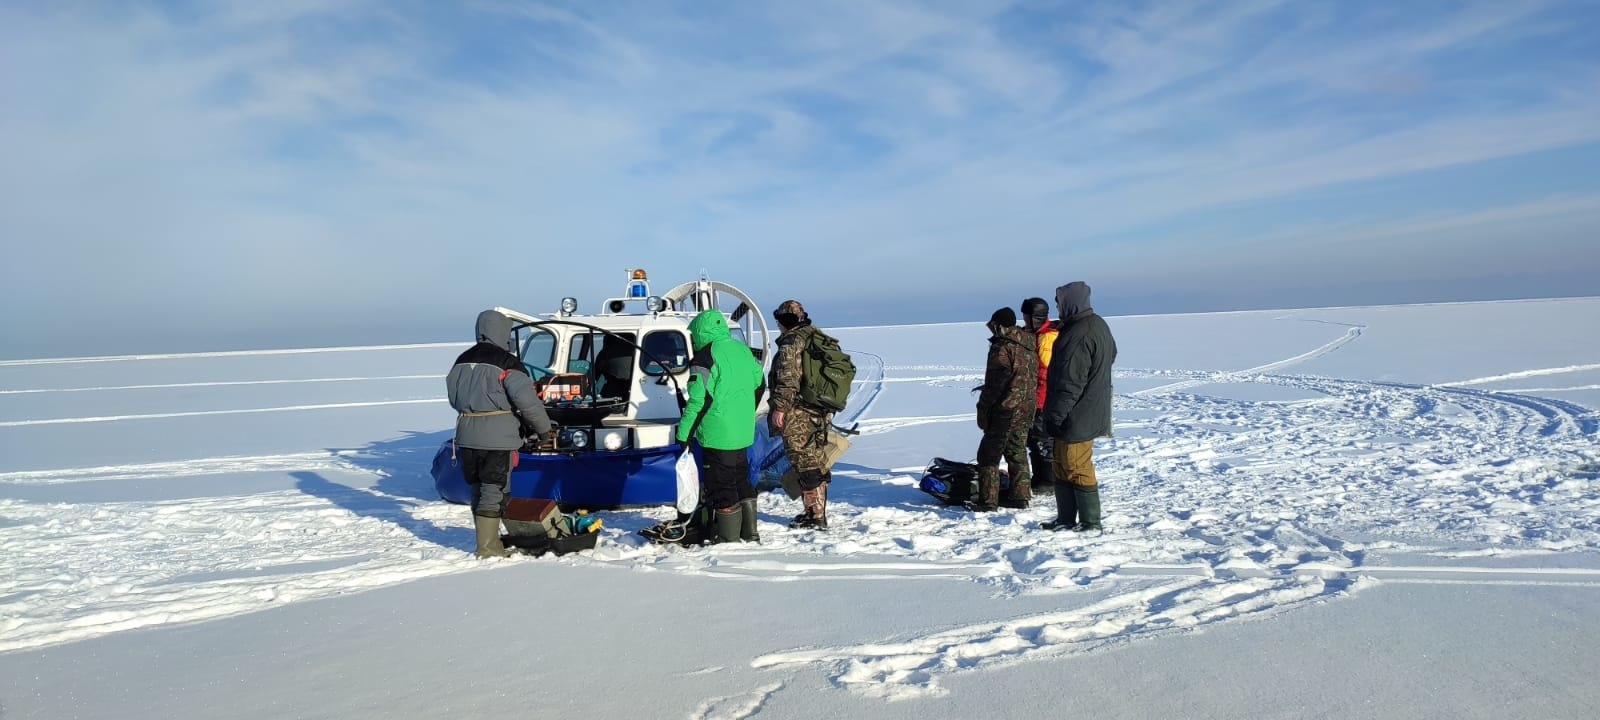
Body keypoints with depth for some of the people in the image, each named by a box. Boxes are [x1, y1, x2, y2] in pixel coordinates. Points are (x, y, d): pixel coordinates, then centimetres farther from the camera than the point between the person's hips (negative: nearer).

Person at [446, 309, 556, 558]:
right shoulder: (506, 362, -12)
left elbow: (454, 398, 18)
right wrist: (544, 429, -7)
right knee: (494, 491, -1)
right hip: (497, 438, -7)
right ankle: (488, 547, 2)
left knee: (478, 490, 16)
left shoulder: (462, 361, 12)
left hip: (466, 437, 7)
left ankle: (488, 540, 26)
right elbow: (527, 401, -19)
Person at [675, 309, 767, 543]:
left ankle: (729, 540, 6)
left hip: (717, 434, -8)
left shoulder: (704, 358, -15)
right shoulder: (742, 349, 9)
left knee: (720, 485, 1)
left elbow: (698, 401, -19)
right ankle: (750, 534, 27)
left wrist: (683, 432, -11)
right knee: (741, 479, 19)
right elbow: (759, 384, 18)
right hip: (744, 432, 8)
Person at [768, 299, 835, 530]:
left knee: (806, 467, -5)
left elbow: (788, 377, -21)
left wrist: (780, 407, -19)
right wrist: (827, 410, 27)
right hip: (820, 414, 9)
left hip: (797, 416, -9)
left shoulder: (792, 341, -11)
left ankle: (815, 517, -1)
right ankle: (818, 514, 23)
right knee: (817, 464, 14)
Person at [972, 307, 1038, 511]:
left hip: (1006, 410, -8)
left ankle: (988, 500, -2)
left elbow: (994, 382, -17)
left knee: (989, 454, -2)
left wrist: (983, 409, -11)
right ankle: (1020, 496, 19)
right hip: (1026, 409, 8)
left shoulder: (1002, 347, -14)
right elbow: (1034, 380, 15)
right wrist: (1030, 406, 20)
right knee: (1017, 452, 16)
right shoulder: (1029, 346, 12)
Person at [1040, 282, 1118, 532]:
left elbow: (1071, 382, -25)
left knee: (1077, 469, 0)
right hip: (1090, 412, 10)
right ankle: (1065, 519, 23)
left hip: (1076, 418, -10)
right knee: (1063, 466, 16)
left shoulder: (1079, 335, -22)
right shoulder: (1098, 325, 11)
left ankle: (1090, 521, 9)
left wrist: (1056, 415, -21)